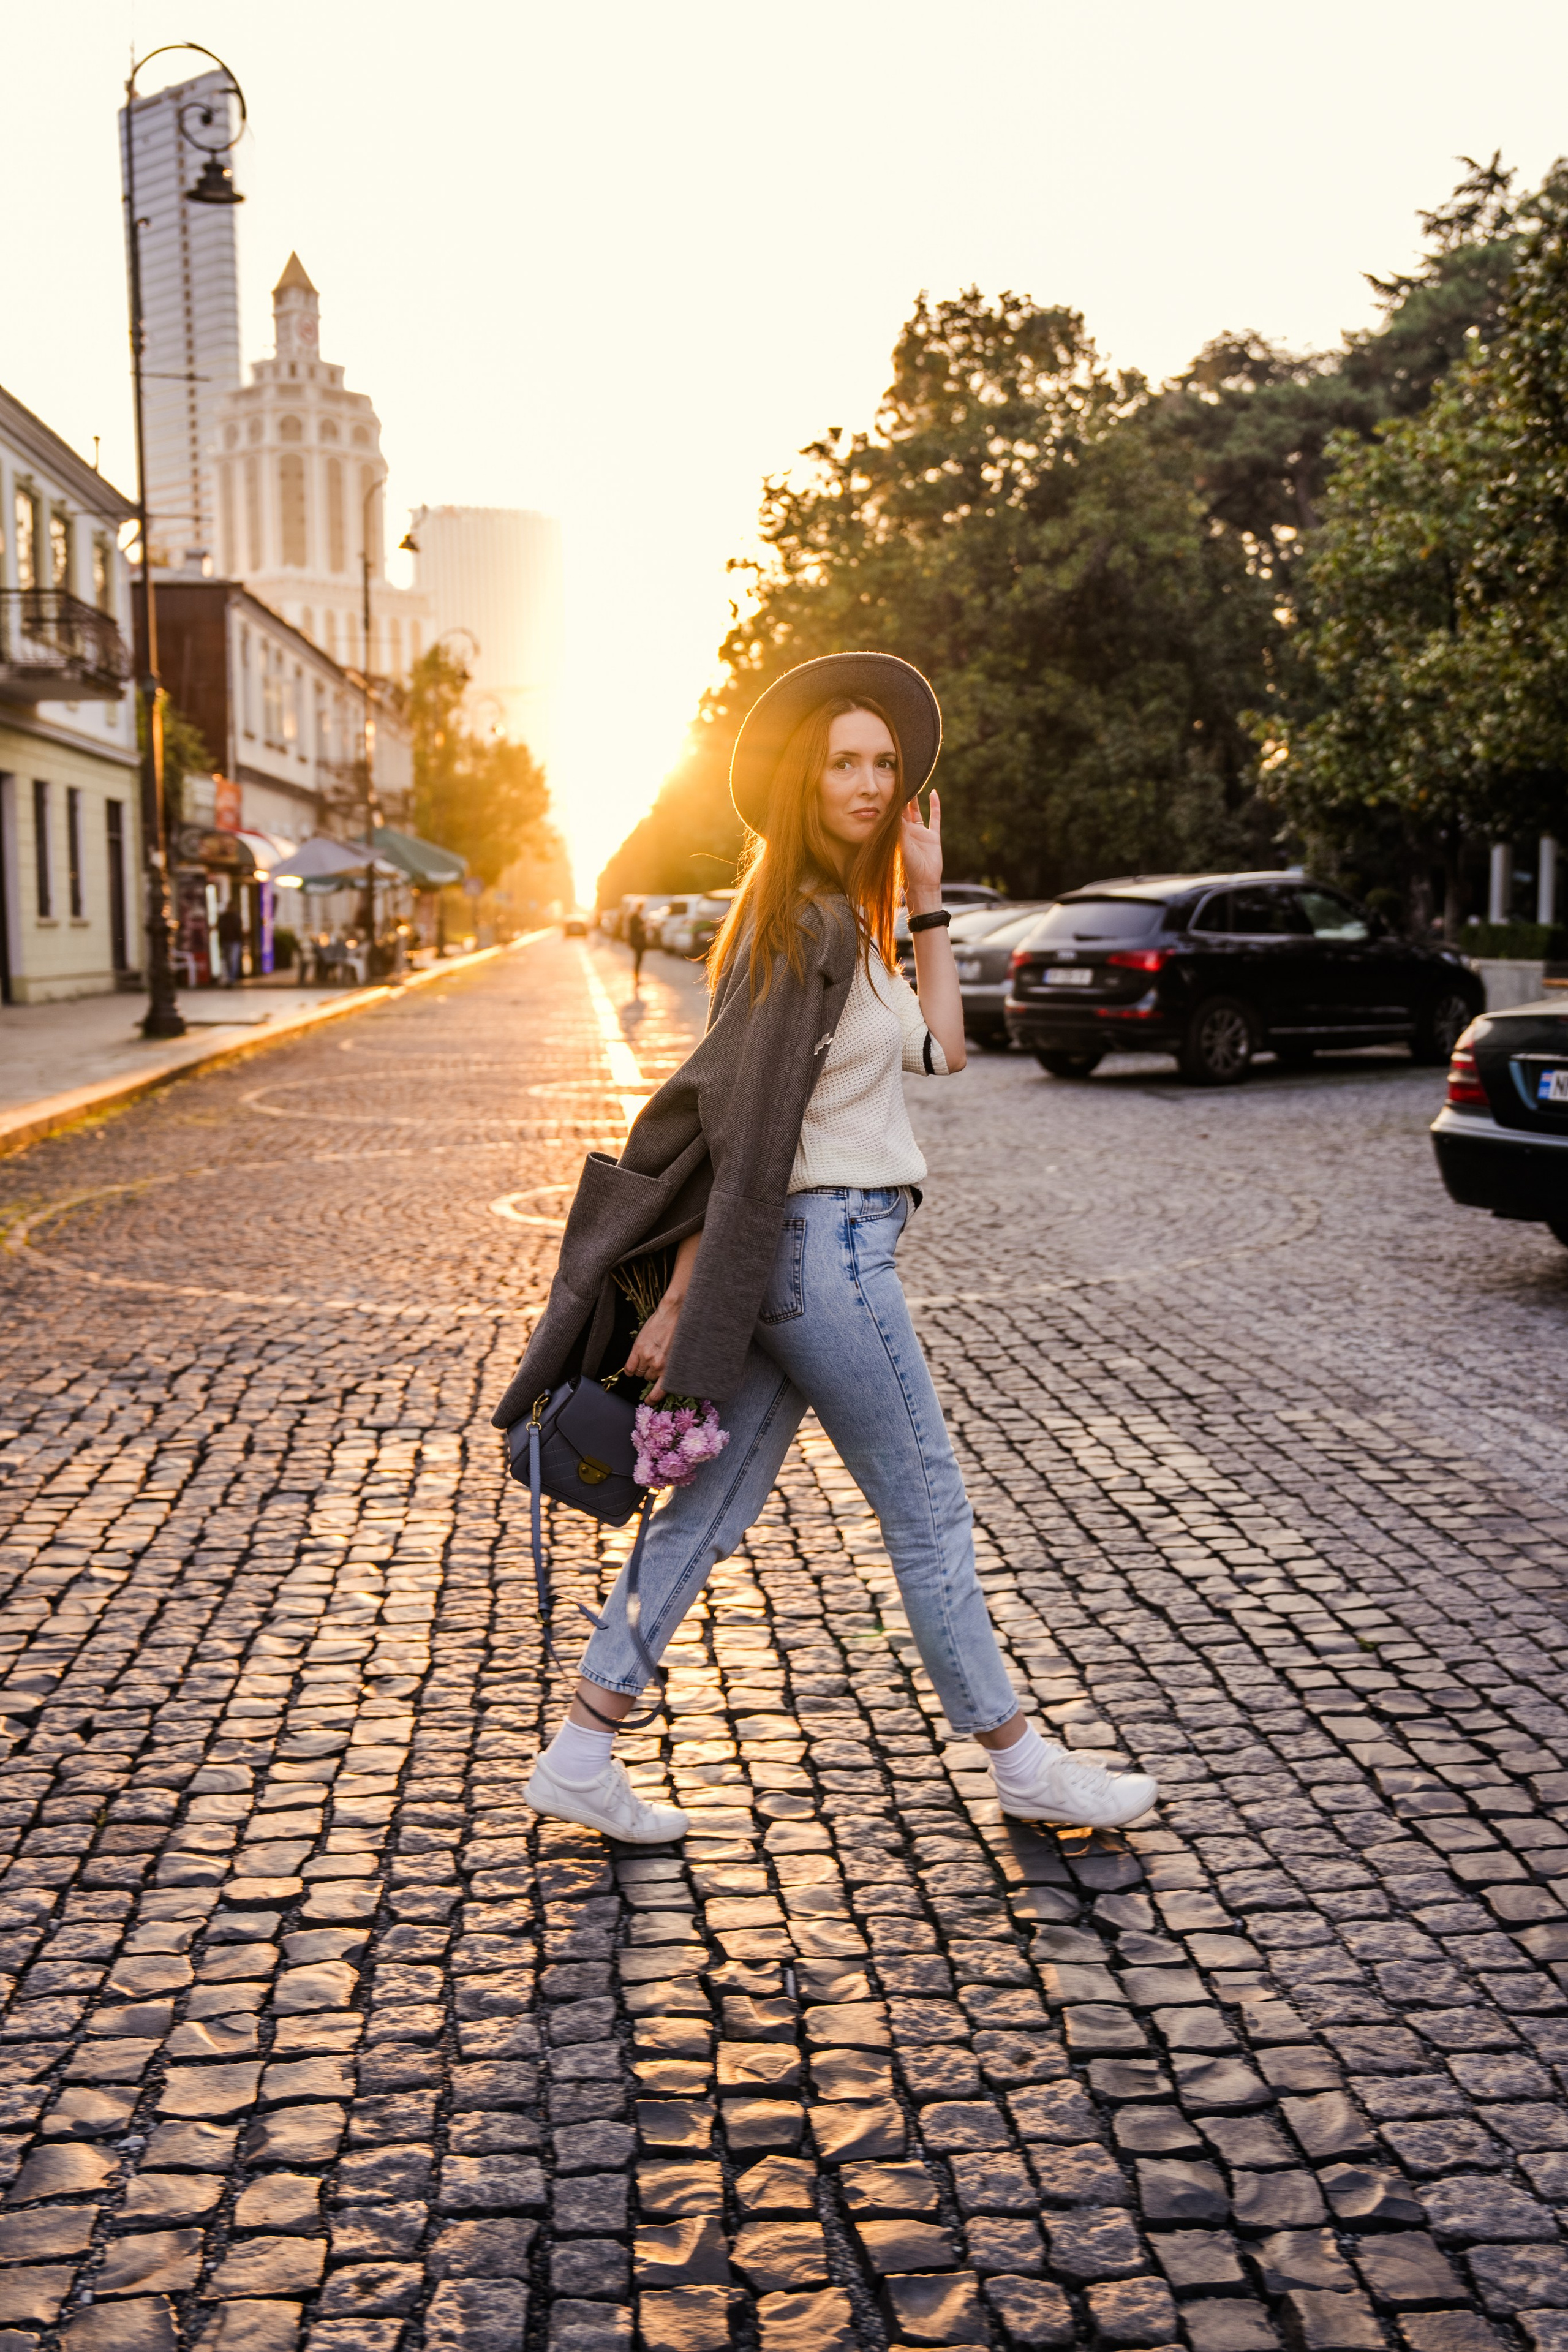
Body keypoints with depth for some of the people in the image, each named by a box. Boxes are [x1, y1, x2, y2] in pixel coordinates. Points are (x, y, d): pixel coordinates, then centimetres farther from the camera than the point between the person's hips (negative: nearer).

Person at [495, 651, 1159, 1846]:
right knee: (929, 1512, 4)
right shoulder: (807, 922, -15)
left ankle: (582, 1753, 15)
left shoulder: (843, 919, 15)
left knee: (715, 1507, 10)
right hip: (823, 1247, -10)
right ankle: (1022, 1763, 19)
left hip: (806, 1251, 10)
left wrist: (927, 895, 13)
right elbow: (742, 1123, -19)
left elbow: (938, 1047, 16)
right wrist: (683, 1299, -20)